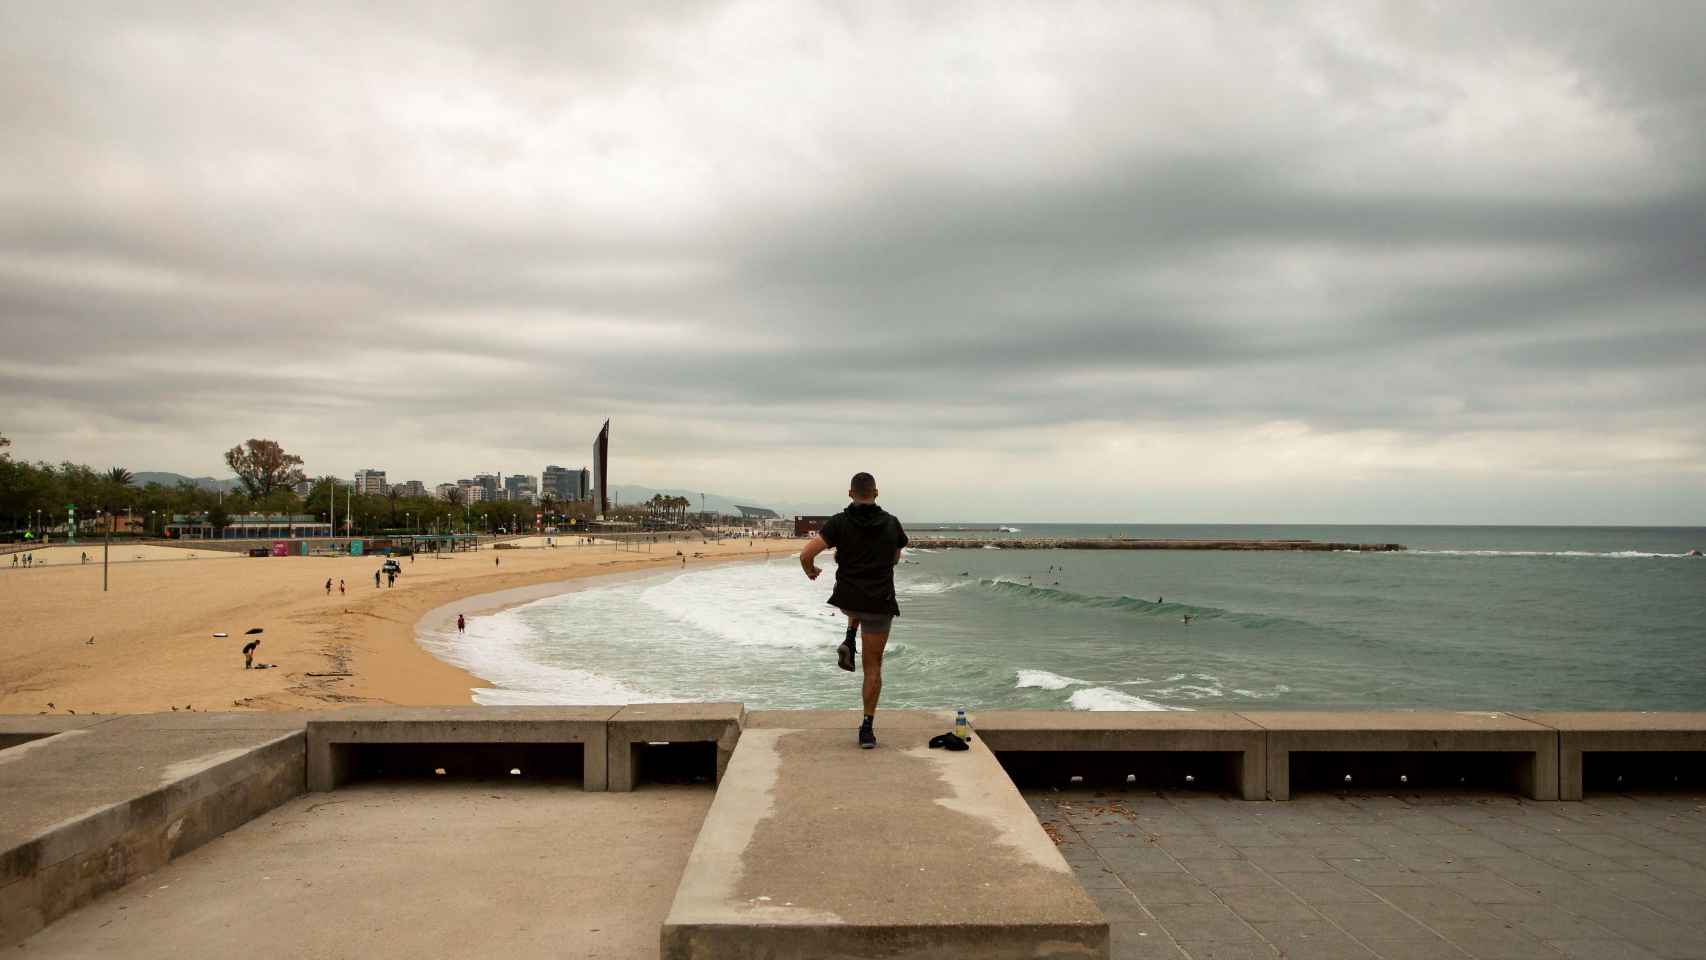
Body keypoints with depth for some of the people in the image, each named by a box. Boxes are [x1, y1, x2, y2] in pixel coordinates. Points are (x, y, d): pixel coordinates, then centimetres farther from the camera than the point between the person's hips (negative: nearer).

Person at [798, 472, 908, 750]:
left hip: (847, 600, 0)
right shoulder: (891, 523, 2)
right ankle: (867, 728, 4)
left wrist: (810, 571, 9)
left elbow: (806, 554, -14)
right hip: (880, 604, 0)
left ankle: (849, 643, 18)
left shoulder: (839, 523, -6)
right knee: (873, 666, 9)